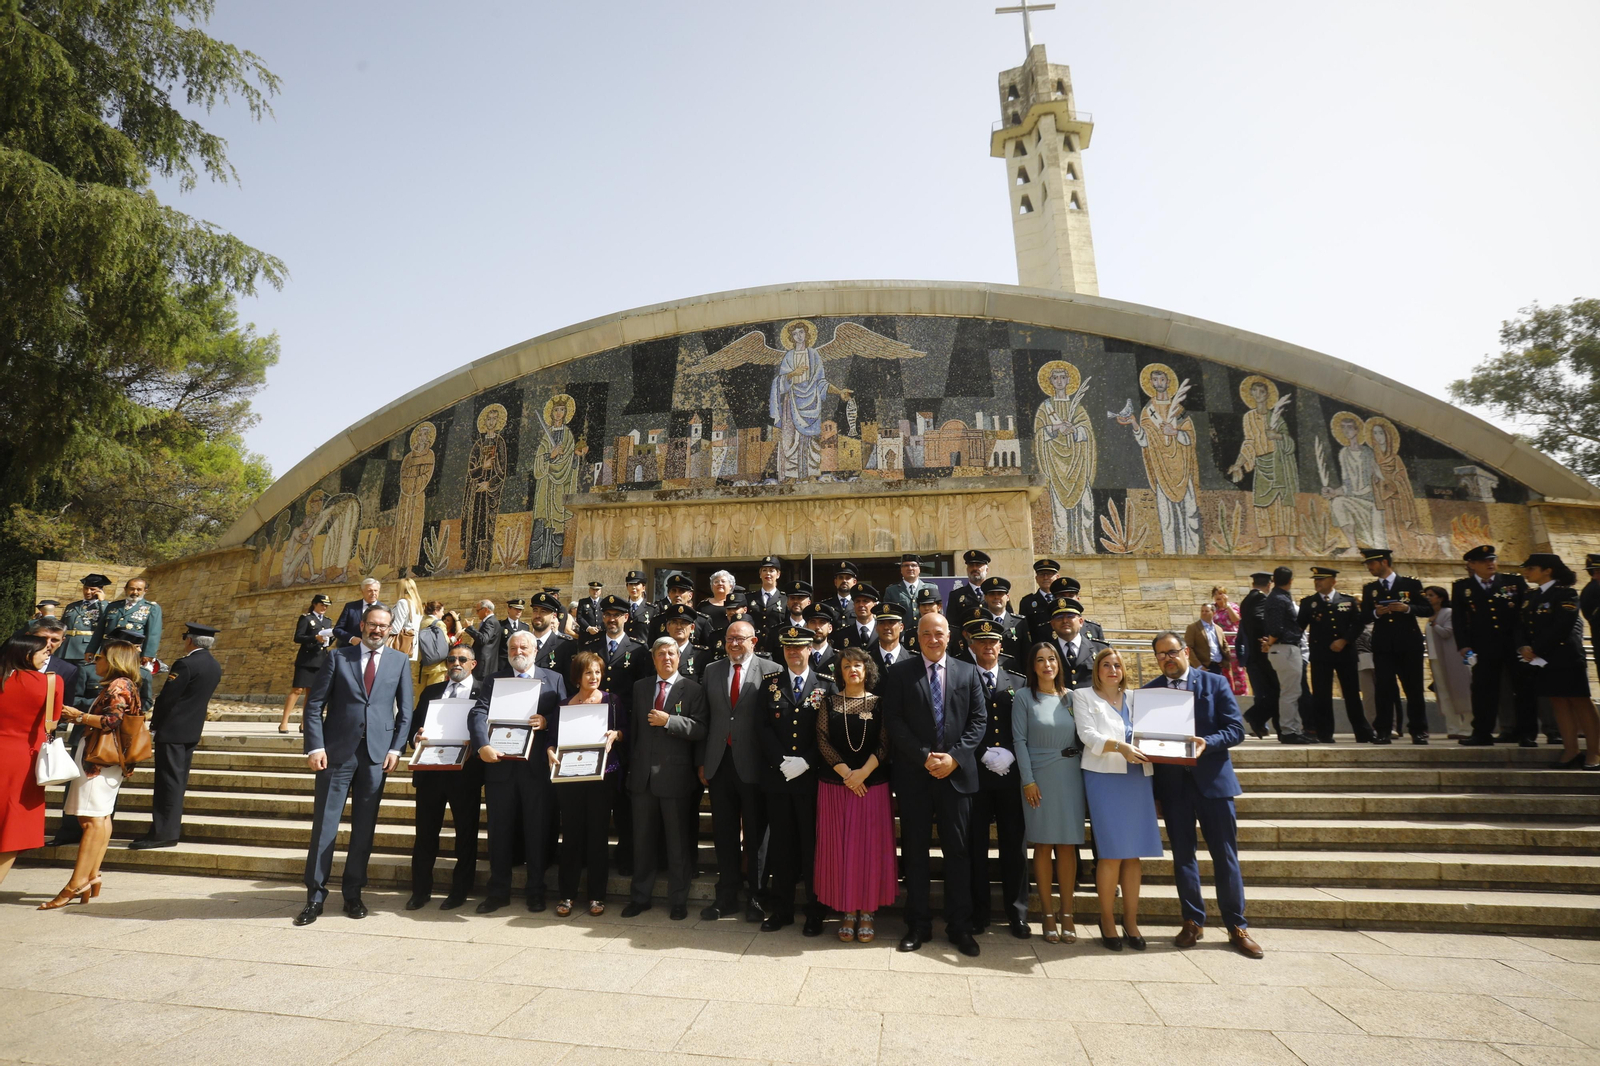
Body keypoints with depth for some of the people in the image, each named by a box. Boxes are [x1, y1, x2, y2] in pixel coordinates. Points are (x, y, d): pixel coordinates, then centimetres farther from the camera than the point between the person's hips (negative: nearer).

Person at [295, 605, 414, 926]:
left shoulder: (399, 662, 7)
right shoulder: (338, 657, 4)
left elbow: (405, 710, 7)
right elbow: (314, 704, 1)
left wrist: (396, 748, -2)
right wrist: (315, 746, -8)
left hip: (377, 753, 1)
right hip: (337, 751, -1)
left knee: (364, 828, 8)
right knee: (324, 826, 3)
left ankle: (353, 894, 20)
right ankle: (315, 896, 17)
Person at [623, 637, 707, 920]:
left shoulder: (692, 690, -4)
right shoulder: (640, 687, 10)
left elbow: (700, 729, -13)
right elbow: (633, 727, 13)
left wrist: (668, 721, -21)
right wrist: (631, 766, 12)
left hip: (675, 776, -4)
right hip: (643, 775, 4)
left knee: (677, 842, 7)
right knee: (642, 839, 14)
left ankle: (678, 900, 22)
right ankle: (640, 897, 29)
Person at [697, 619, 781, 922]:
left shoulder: (771, 670, -5)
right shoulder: (712, 671, 9)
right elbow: (704, 718, 8)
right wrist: (701, 762, 6)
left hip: (753, 764, -3)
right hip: (719, 762, 4)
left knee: (755, 834, 8)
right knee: (724, 833, 13)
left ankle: (754, 897, 24)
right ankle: (726, 896, 27)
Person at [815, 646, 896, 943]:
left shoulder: (879, 703, 2)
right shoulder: (829, 703, 4)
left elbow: (885, 743, -4)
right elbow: (823, 740, -3)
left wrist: (863, 772, -17)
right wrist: (845, 773, -13)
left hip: (872, 783, -1)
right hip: (835, 784, 1)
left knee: (870, 846, 2)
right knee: (840, 846, 4)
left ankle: (868, 913, 15)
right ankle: (848, 912, 16)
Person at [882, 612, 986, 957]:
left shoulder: (968, 672, 7)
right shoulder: (900, 672, 1)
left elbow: (978, 719, 2)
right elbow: (894, 721, -5)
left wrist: (954, 756, -10)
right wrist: (924, 757, -12)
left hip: (957, 772, 1)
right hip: (914, 774, -1)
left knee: (957, 850, 7)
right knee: (915, 850, 8)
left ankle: (959, 926, 21)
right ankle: (918, 925, 21)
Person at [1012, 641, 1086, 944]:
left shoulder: (1071, 697, 7)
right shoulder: (1024, 697, -2)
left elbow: (1083, 736, 8)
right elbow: (1019, 740, -4)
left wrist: (1086, 776, 1)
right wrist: (1028, 780, -10)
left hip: (1071, 777, 3)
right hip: (1039, 777, -2)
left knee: (1068, 845, 6)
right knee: (1043, 846, 3)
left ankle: (1066, 914, 16)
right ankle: (1048, 915, 12)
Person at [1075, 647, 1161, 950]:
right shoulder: (1083, 696, 4)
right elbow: (1088, 735, -7)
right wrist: (1120, 747, -22)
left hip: (1139, 777, 4)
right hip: (1105, 777, -4)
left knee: (1135, 853, 6)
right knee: (1111, 853, -5)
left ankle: (1131, 921, 17)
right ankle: (1107, 921, 9)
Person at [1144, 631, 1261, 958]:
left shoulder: (1215, 683, 1)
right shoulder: (1150, 691, 5)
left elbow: (1236, 730, -4)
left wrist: (1207, 743, -20)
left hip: (1212, 778, -1)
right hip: (1172, 781, 1)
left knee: (1224, 854, 5)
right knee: (1182, 854, 9)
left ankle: (1237, 926, 19)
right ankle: (1193, 922, 22)